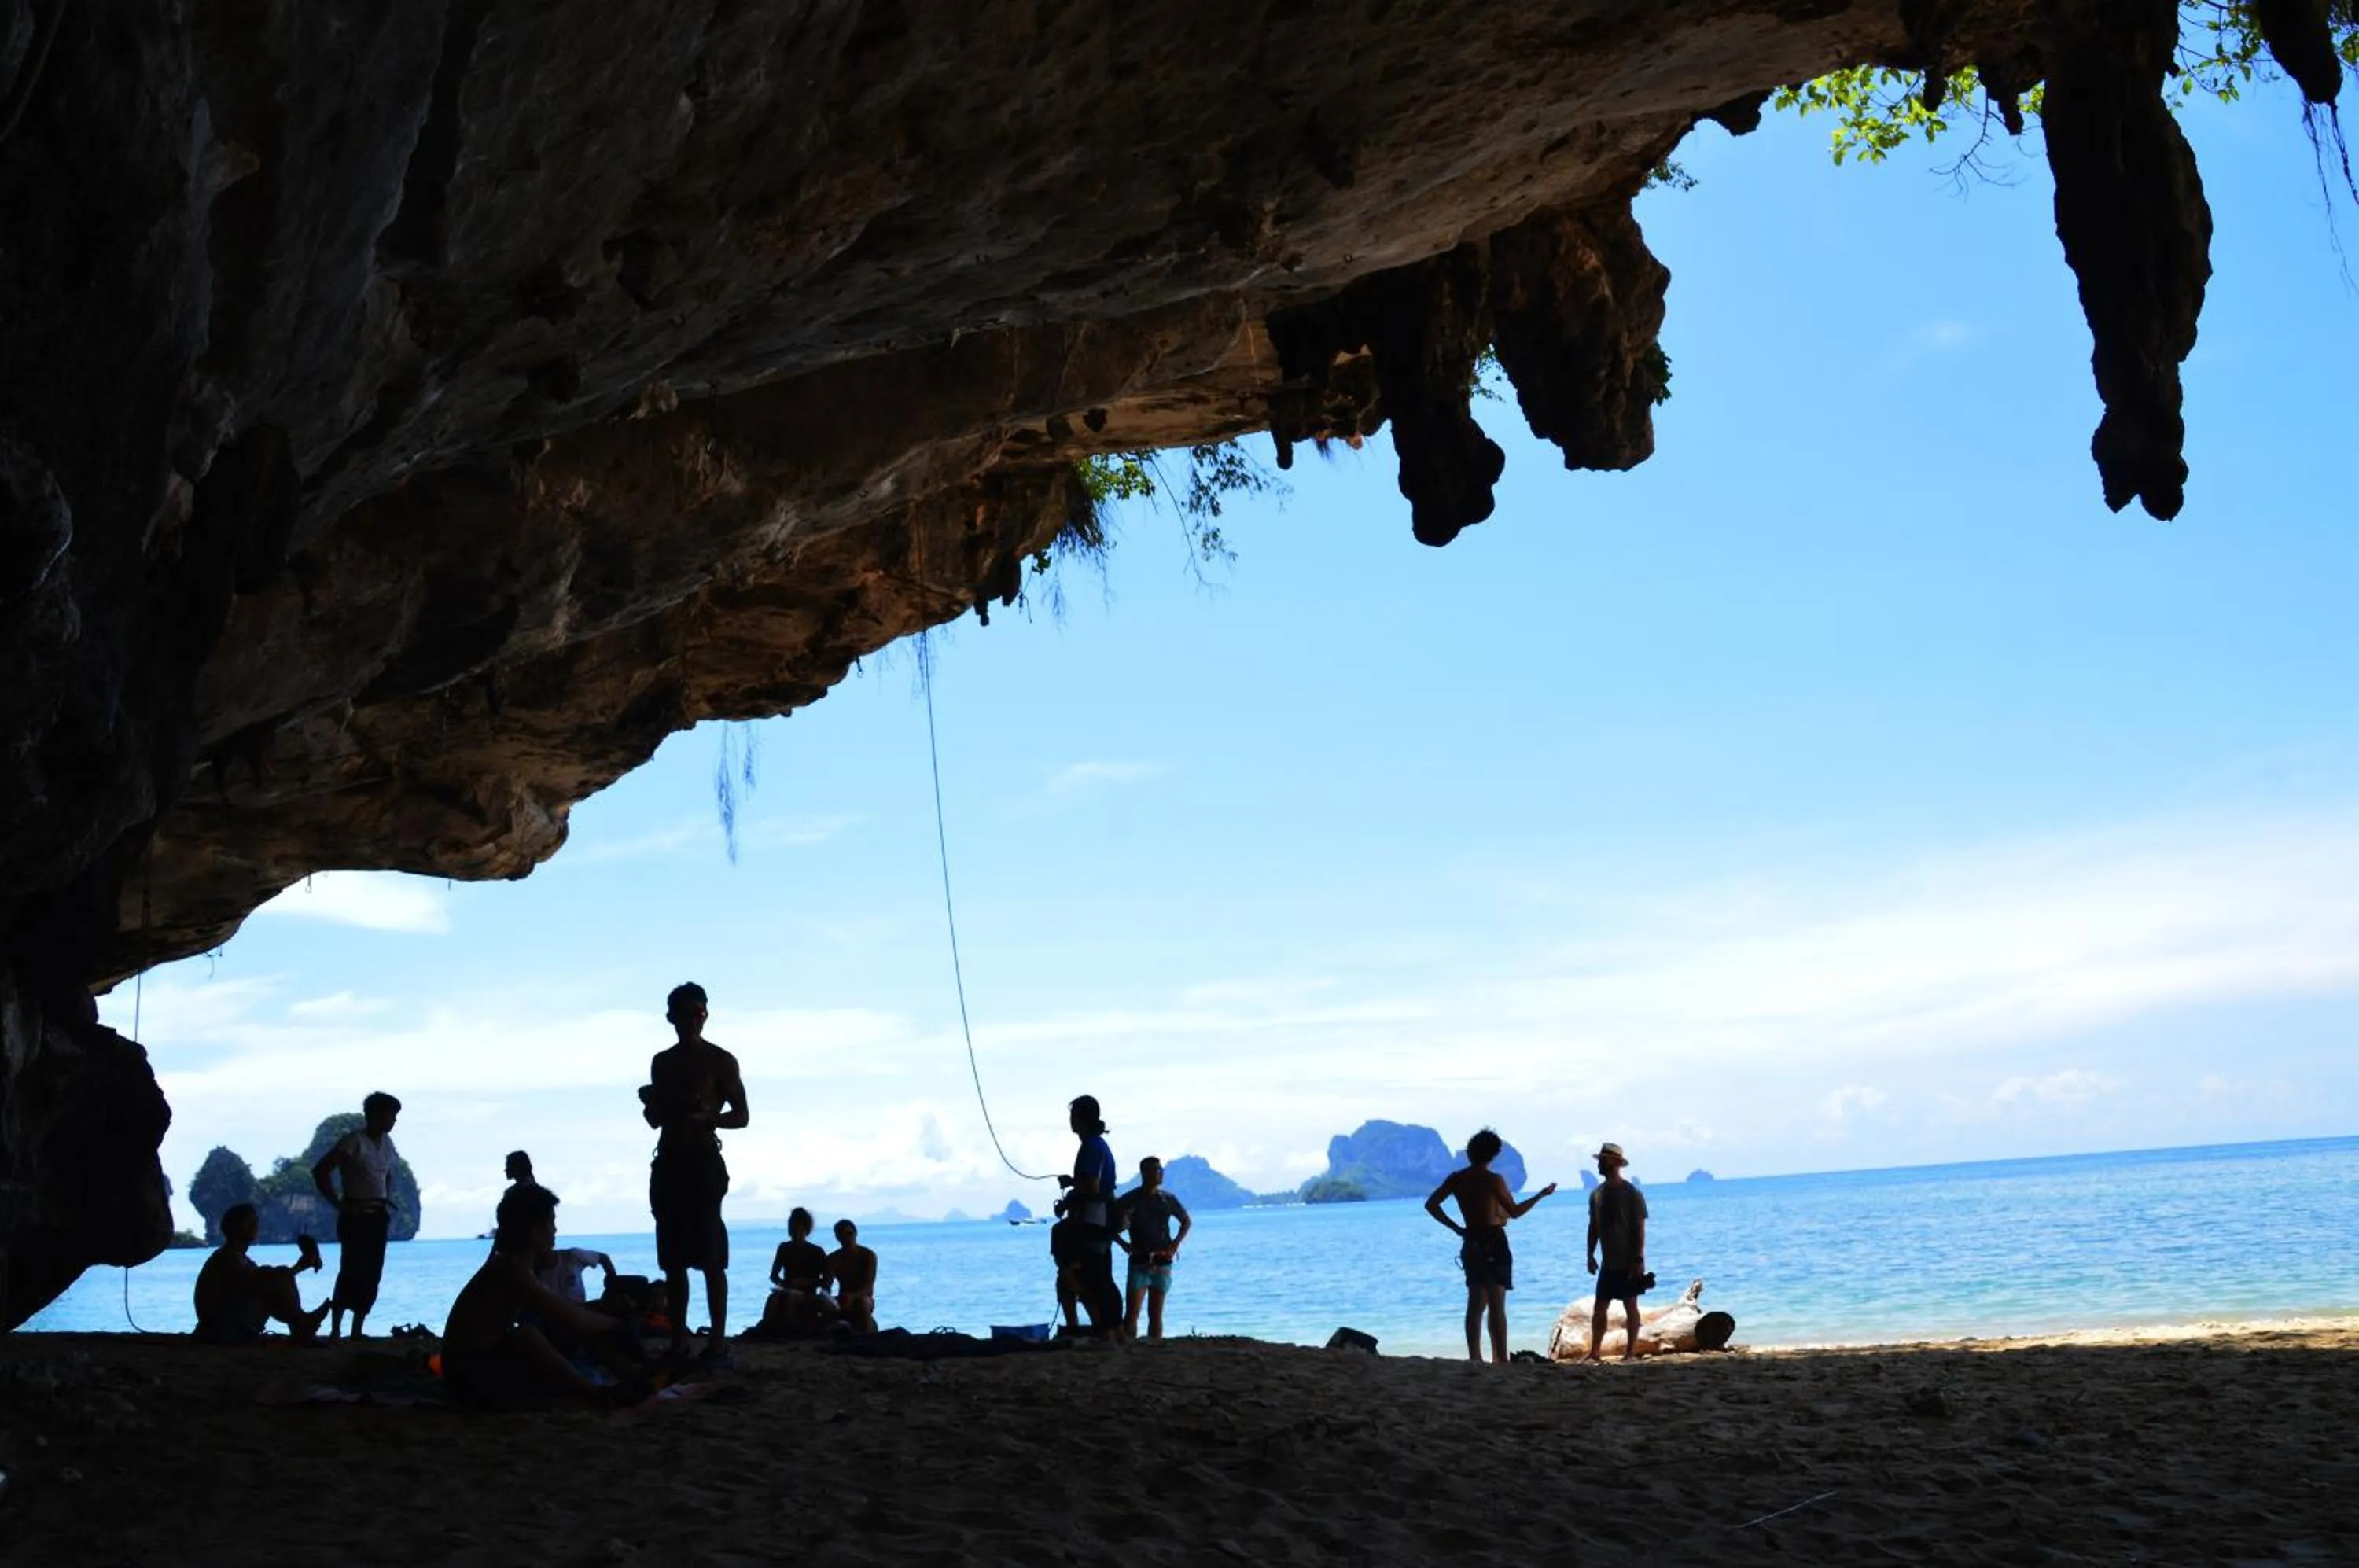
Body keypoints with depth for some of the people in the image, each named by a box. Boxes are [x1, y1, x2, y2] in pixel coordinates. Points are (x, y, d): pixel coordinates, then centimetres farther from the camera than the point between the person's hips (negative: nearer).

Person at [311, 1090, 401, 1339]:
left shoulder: (386, 1143, 12)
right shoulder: (353, 1142, -11)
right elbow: (320, 1172, -14)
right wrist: (338, 1204, -14)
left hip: (378, 1216, 7)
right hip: (356, 1216, -7)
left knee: (371, 1275, 5)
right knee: (352, 1271, -14)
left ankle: (357, 1332, 11)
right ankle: (335, 1331, -10)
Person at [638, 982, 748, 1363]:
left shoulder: (720, 1061, 0)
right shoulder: (661, 1063, 15)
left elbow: (741, 1116, -2)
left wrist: (706, 1117, -20)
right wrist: (650, 1103, -2)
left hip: (703, 1162, -6)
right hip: (667, 1163, 6)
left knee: (710, 1257, -9)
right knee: (672, 1258, 6)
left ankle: (718, 1342, -9)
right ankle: (678, 1341, 10)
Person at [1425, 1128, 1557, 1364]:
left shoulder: (1456, 1178, 4)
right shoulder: (1494, 1179, -11)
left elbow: (1431, 1205, 2)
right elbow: (1515, 1212, -8)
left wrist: (1456, 1228, 5)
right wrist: (1542, 1194, 2)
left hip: (1471, 1244, 6)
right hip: (1494, 1243, -5)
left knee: (1476, 1305, 12)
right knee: (1497, 1306, -6)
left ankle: (1474, 1358, 11)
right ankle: (1501, 1359, -9)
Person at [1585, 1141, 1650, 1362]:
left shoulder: (1632, 1194, -10)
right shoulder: (1597, 1193, 7)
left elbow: (1639, 1229, -11)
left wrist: (1638, 1259, -16)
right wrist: (1591, 1255, 8)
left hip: (1629, 1263, -6)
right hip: (1608, 1263, 6)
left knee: (1630, 1306, 1)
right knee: (1599, 1308, 3)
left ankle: (1631, 1352, 6)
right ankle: (1594, 1352, 6)